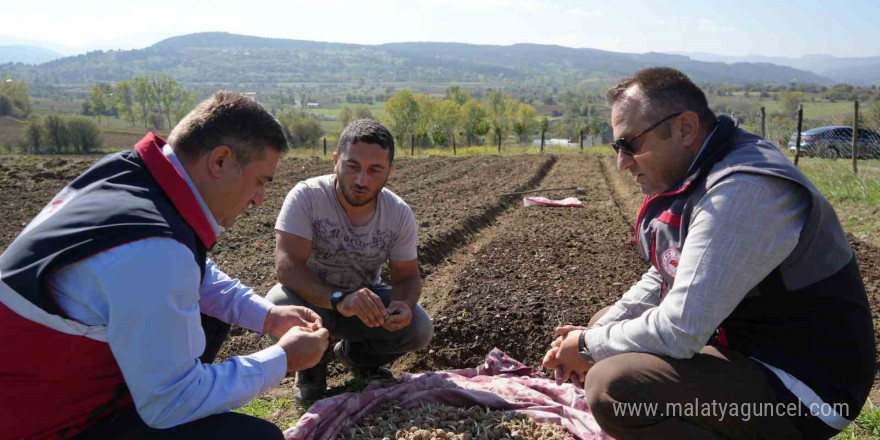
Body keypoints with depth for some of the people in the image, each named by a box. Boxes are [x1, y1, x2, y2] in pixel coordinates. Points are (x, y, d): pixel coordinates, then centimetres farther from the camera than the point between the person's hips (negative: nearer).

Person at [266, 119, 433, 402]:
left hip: (366, 296, 3)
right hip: (313, 295, -2)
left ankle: (356, 355, 14)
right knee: (280, 304, -35)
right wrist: (339, 300, -51)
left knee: (418, 329, -21)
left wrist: (404, 305, -32)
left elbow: (407, 276, -7)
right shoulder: (306, 196, -25)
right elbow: (286, 264, -34)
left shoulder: (400, 214, -15)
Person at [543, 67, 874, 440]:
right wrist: (596, 334, 0)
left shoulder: (743, 191, -27)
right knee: (606, 322, 13)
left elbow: (679, 332, -30)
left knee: (611, 388, -28)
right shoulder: (697, 175, 4)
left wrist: (589, 347, -13)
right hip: (743, 344, 9)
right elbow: (661, 279, 13)